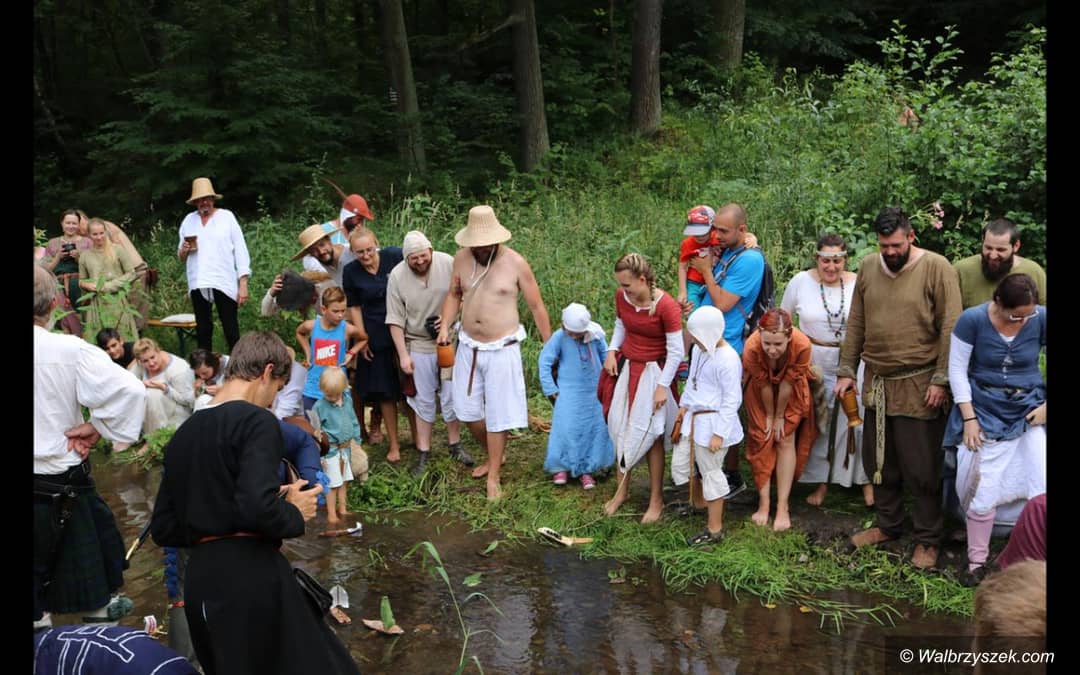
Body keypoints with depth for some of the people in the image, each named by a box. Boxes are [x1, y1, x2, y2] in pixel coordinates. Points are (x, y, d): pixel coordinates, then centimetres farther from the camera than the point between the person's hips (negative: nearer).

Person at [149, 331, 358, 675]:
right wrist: (295, 513, -5)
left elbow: (163, 530, 15)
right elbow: (258, 507, -24)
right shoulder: (256, 420, -9)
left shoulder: (182, 434, 14)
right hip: (251, 575, -8)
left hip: (198, 580, 8)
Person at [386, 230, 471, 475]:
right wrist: (403, 355, -9)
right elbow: (395, 320, -8)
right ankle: (423, 453, 19)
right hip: (418, 346, 0)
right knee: (423, 400, 8)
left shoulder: (448, 263, -11)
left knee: (451, 396, 8)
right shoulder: (397, 276, -12)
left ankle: (455, 445, 27)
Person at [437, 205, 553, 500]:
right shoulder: (462, 257, -3)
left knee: (497, 414, 2)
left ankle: (493, 477, 18)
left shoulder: (516, 263, -13)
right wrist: (445, 326, -5)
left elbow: (536, 306, -6)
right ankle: (493, 457, 38)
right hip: (468, 348, 5)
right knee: (468, 411, 12)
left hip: (502, 350, -4)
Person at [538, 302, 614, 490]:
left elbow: (605, 355, 9)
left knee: (595, 428, 4)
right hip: (569, 391, -3)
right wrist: (550, 389, -7)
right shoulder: (559, 337, -14)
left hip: (594, 390, 3)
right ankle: (560, 467, 9)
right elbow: (545, 361, -7)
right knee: (565, 428, -9)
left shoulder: (596, 334, -8)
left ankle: (585, 469, 16)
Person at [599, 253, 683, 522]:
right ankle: (622, 489, 27)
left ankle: (656, 500, 18)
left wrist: (662, 386, -15)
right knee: (620, 429, 10)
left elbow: (676, 351, -16)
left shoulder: (667, 306, -23)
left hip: (652, 373, -5)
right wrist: (612, 351, 0)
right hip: (625, 368, 5)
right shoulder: (622, 296, -6)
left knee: (649, 435, 3)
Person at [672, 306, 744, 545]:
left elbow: (732, 400, -20)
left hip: (712, 422, -9)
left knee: (711, 473, 3)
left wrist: (719, 434, -19)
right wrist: (684, 405, 19)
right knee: (680, 465, 16)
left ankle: (714, 529, 18)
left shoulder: (727, 360, -22)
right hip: (693, 418, 9)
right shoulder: (699, 351, 4)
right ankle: (703, 503, 42)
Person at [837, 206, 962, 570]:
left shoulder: (936, 268, -9)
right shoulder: (868, 267, 5)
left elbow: (950, 328, -10)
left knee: (921, 470, 3)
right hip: (876, 383, 5)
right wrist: (846, 370, 9)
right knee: (879, 463, 16)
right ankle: (888, 525, 34)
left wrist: (941, 379, -13)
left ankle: (927, 539, 20)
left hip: (918, 387, -5)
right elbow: (856, 323, 10)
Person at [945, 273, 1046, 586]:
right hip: (985, 412, -1)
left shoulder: (1041, 320, -10)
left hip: (1029, 412, 2)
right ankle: (977, 561, 16)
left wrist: (1046, 406, -4)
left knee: (1040, 491, -6)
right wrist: (969, 418, -10)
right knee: (983, 491, 1)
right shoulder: (972, 319, -14)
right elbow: (957, 369, -7)